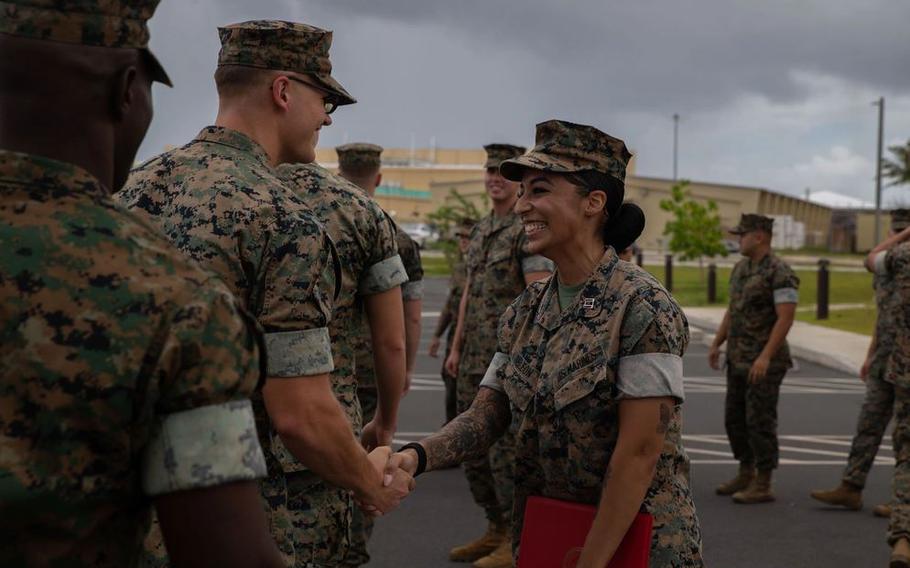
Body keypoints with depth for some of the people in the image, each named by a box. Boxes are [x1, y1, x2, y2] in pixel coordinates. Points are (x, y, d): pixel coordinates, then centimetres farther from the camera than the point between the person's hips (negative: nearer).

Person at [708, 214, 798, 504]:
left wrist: (765, 356, -27)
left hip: (765, 361, -9)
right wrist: (716, 344, 10)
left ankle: (763, 486, 3)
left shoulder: (780, 273, -17)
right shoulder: (741, 269, 11)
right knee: (735, 418, 12)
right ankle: (746, 476, 24)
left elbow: (786, 318, -22)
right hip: (739, 359, 9)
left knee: (760, 421, -5)